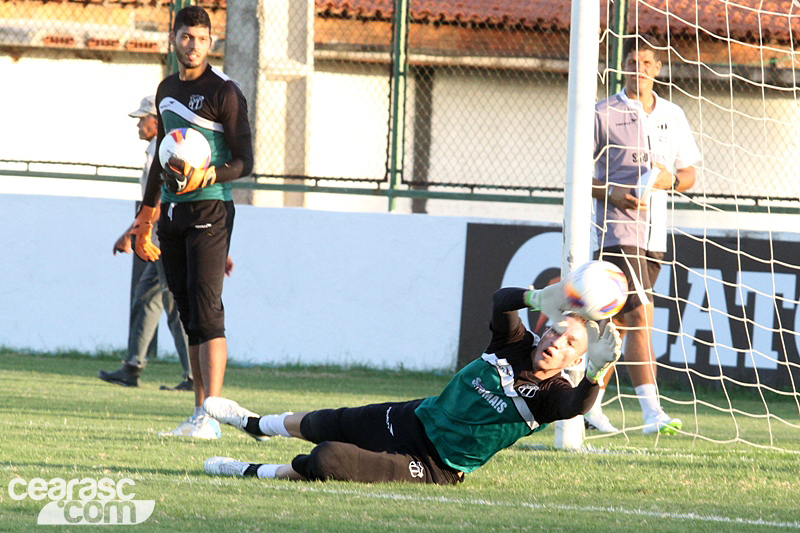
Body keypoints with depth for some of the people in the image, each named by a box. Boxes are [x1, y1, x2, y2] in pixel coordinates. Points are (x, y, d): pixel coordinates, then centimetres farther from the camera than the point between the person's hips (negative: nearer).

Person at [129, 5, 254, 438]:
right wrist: (146, 216, 27)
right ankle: (199, 412, 7)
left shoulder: (223, 92, -6)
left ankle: (211, 416, -19)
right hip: (171, 210, 7)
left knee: (206, 308, -14)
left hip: (209, 208, -7)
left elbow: (244, 162, -8)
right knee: (188, 313, 5)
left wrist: (207, 177, -26)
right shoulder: (166, 89, 16)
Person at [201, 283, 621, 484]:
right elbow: (501, 301, -23)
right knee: (328, 424, 24)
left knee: (326, 461, -17)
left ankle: (257, 472, 11)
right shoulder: (516, 347, -8)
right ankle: (257, 425, 55)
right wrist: (538, 299, -42)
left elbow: (577, 405, -42)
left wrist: (596, 370, -60)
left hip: (435, 468, -5)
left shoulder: (551, 396, -20)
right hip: (416, 419, 5)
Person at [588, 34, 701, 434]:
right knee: (639, 313, -18)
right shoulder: (604, 115, -2)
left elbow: (689, 172, 17)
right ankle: (651, 413, -24)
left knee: (620, 321, 11)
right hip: (617, 227, -6)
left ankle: (590, 402, 24)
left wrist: (672, 180, -6)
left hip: (654, 232, 6)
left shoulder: (672, 116, 13)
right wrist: (612, 193, -18)